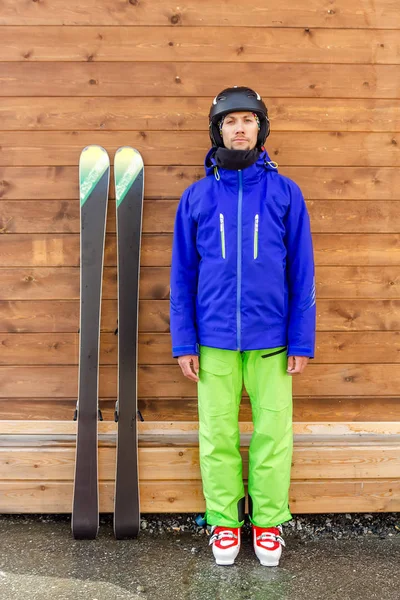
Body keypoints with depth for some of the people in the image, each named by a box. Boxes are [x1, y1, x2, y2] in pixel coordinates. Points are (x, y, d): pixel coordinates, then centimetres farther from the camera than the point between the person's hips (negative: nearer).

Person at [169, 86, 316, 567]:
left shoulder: (285, 193, 1)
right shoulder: (197, 196, 4)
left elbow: (302, 273, 1)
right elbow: (182, 275, 5)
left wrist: (302, 342, -3)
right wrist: (184, 343, 0)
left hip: (271, 340, -1)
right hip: (214, 341, 1)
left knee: (273, 433, 6)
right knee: (217, 436, 7)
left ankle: (268, 521, 23)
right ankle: (224, 520, 24)